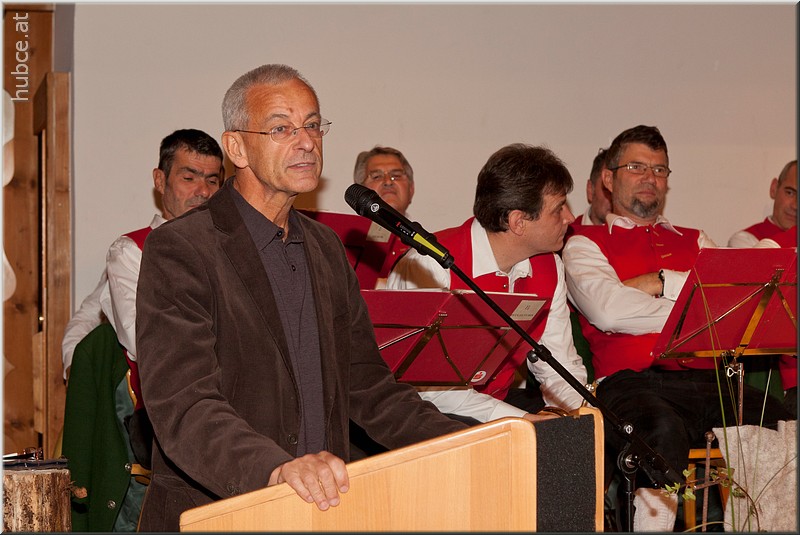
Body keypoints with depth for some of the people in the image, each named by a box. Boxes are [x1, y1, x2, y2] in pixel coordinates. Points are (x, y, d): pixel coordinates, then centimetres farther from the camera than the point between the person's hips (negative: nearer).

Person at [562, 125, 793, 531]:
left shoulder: (693, 241, 30)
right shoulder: (586, 244, 16)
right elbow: (607, 310, -4)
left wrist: (661, 283, 2)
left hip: (707, 379, 4)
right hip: (631, 380, -4)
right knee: (663, 430, -39)